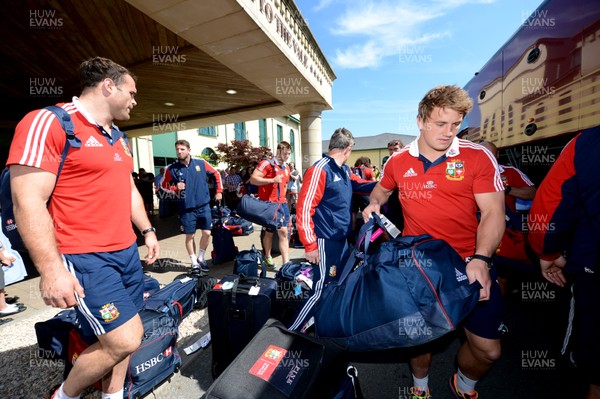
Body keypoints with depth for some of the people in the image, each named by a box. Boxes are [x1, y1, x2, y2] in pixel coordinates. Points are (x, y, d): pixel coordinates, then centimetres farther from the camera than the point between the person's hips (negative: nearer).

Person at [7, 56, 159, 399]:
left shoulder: (120, 138, 15)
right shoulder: (48, 122, -10)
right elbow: (28, 201, -16)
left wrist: (148, 231, 20)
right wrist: (51, 269, -19)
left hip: (127, 251, 8)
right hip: (86, 258, -8)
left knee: (122, 337, 15)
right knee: (125, 340, -6)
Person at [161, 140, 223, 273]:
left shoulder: (201, 163, -1)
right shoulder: (172, 168, -3)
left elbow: (216, 174, 11)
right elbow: (164, 186, 7)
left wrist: (219, 191, 8)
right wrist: (175, 188, -13)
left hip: (204, 206, 1)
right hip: (186, 208, -1)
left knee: (207, 233, 4)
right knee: (190, 236, 6)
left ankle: (201, 258, 28)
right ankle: (194, 263, 23)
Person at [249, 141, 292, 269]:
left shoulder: (286, 168, 14)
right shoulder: (267, 163, -10)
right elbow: (253, 179, -18)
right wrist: (272, 180, -23)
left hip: (282, 204, 6)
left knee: (283, 232, 2)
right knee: (270, 232, 7)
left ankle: (286, 263, 5)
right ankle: (267, 257, 29)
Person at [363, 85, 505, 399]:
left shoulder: (478, 157, -7)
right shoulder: (398, 162, 0)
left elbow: (493, 211, -11)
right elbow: (383, 188, 21)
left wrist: (480, 258, -25)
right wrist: (374, 203, -1)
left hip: (469, 263, 0)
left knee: (487, 348, 6)